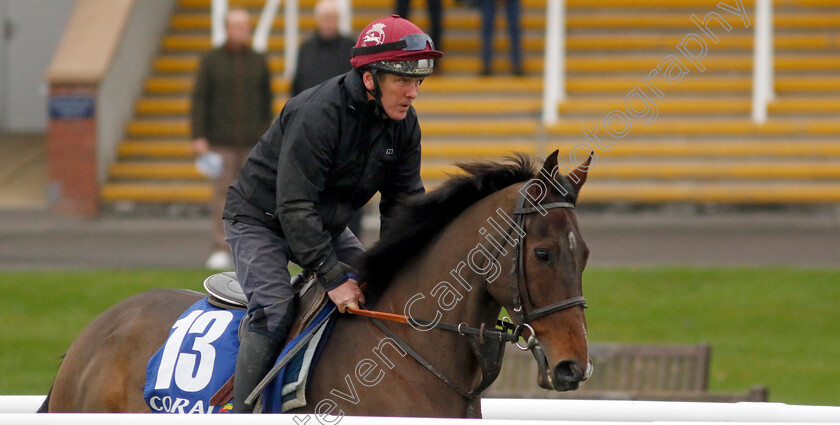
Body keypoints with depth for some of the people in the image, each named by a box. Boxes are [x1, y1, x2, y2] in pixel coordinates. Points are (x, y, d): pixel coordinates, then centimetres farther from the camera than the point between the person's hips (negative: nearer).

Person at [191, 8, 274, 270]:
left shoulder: (258, 62, 9)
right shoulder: (211, 61, 3)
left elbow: (266, 102, 13)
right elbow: (199, 100, 1)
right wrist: (198, 137, -8)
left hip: (252, 144, 2)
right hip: (221, 142, -2)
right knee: (222, 196, -6)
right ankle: (221, 252, -4)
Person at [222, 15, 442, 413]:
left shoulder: (403, 124, -8)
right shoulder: (316, 114, -32)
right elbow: (294, 208, -34)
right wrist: (333, 277, -37)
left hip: (327, 224, 8)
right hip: (260, 220, -8)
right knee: (274, 310, -26)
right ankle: (243, 414, -23)